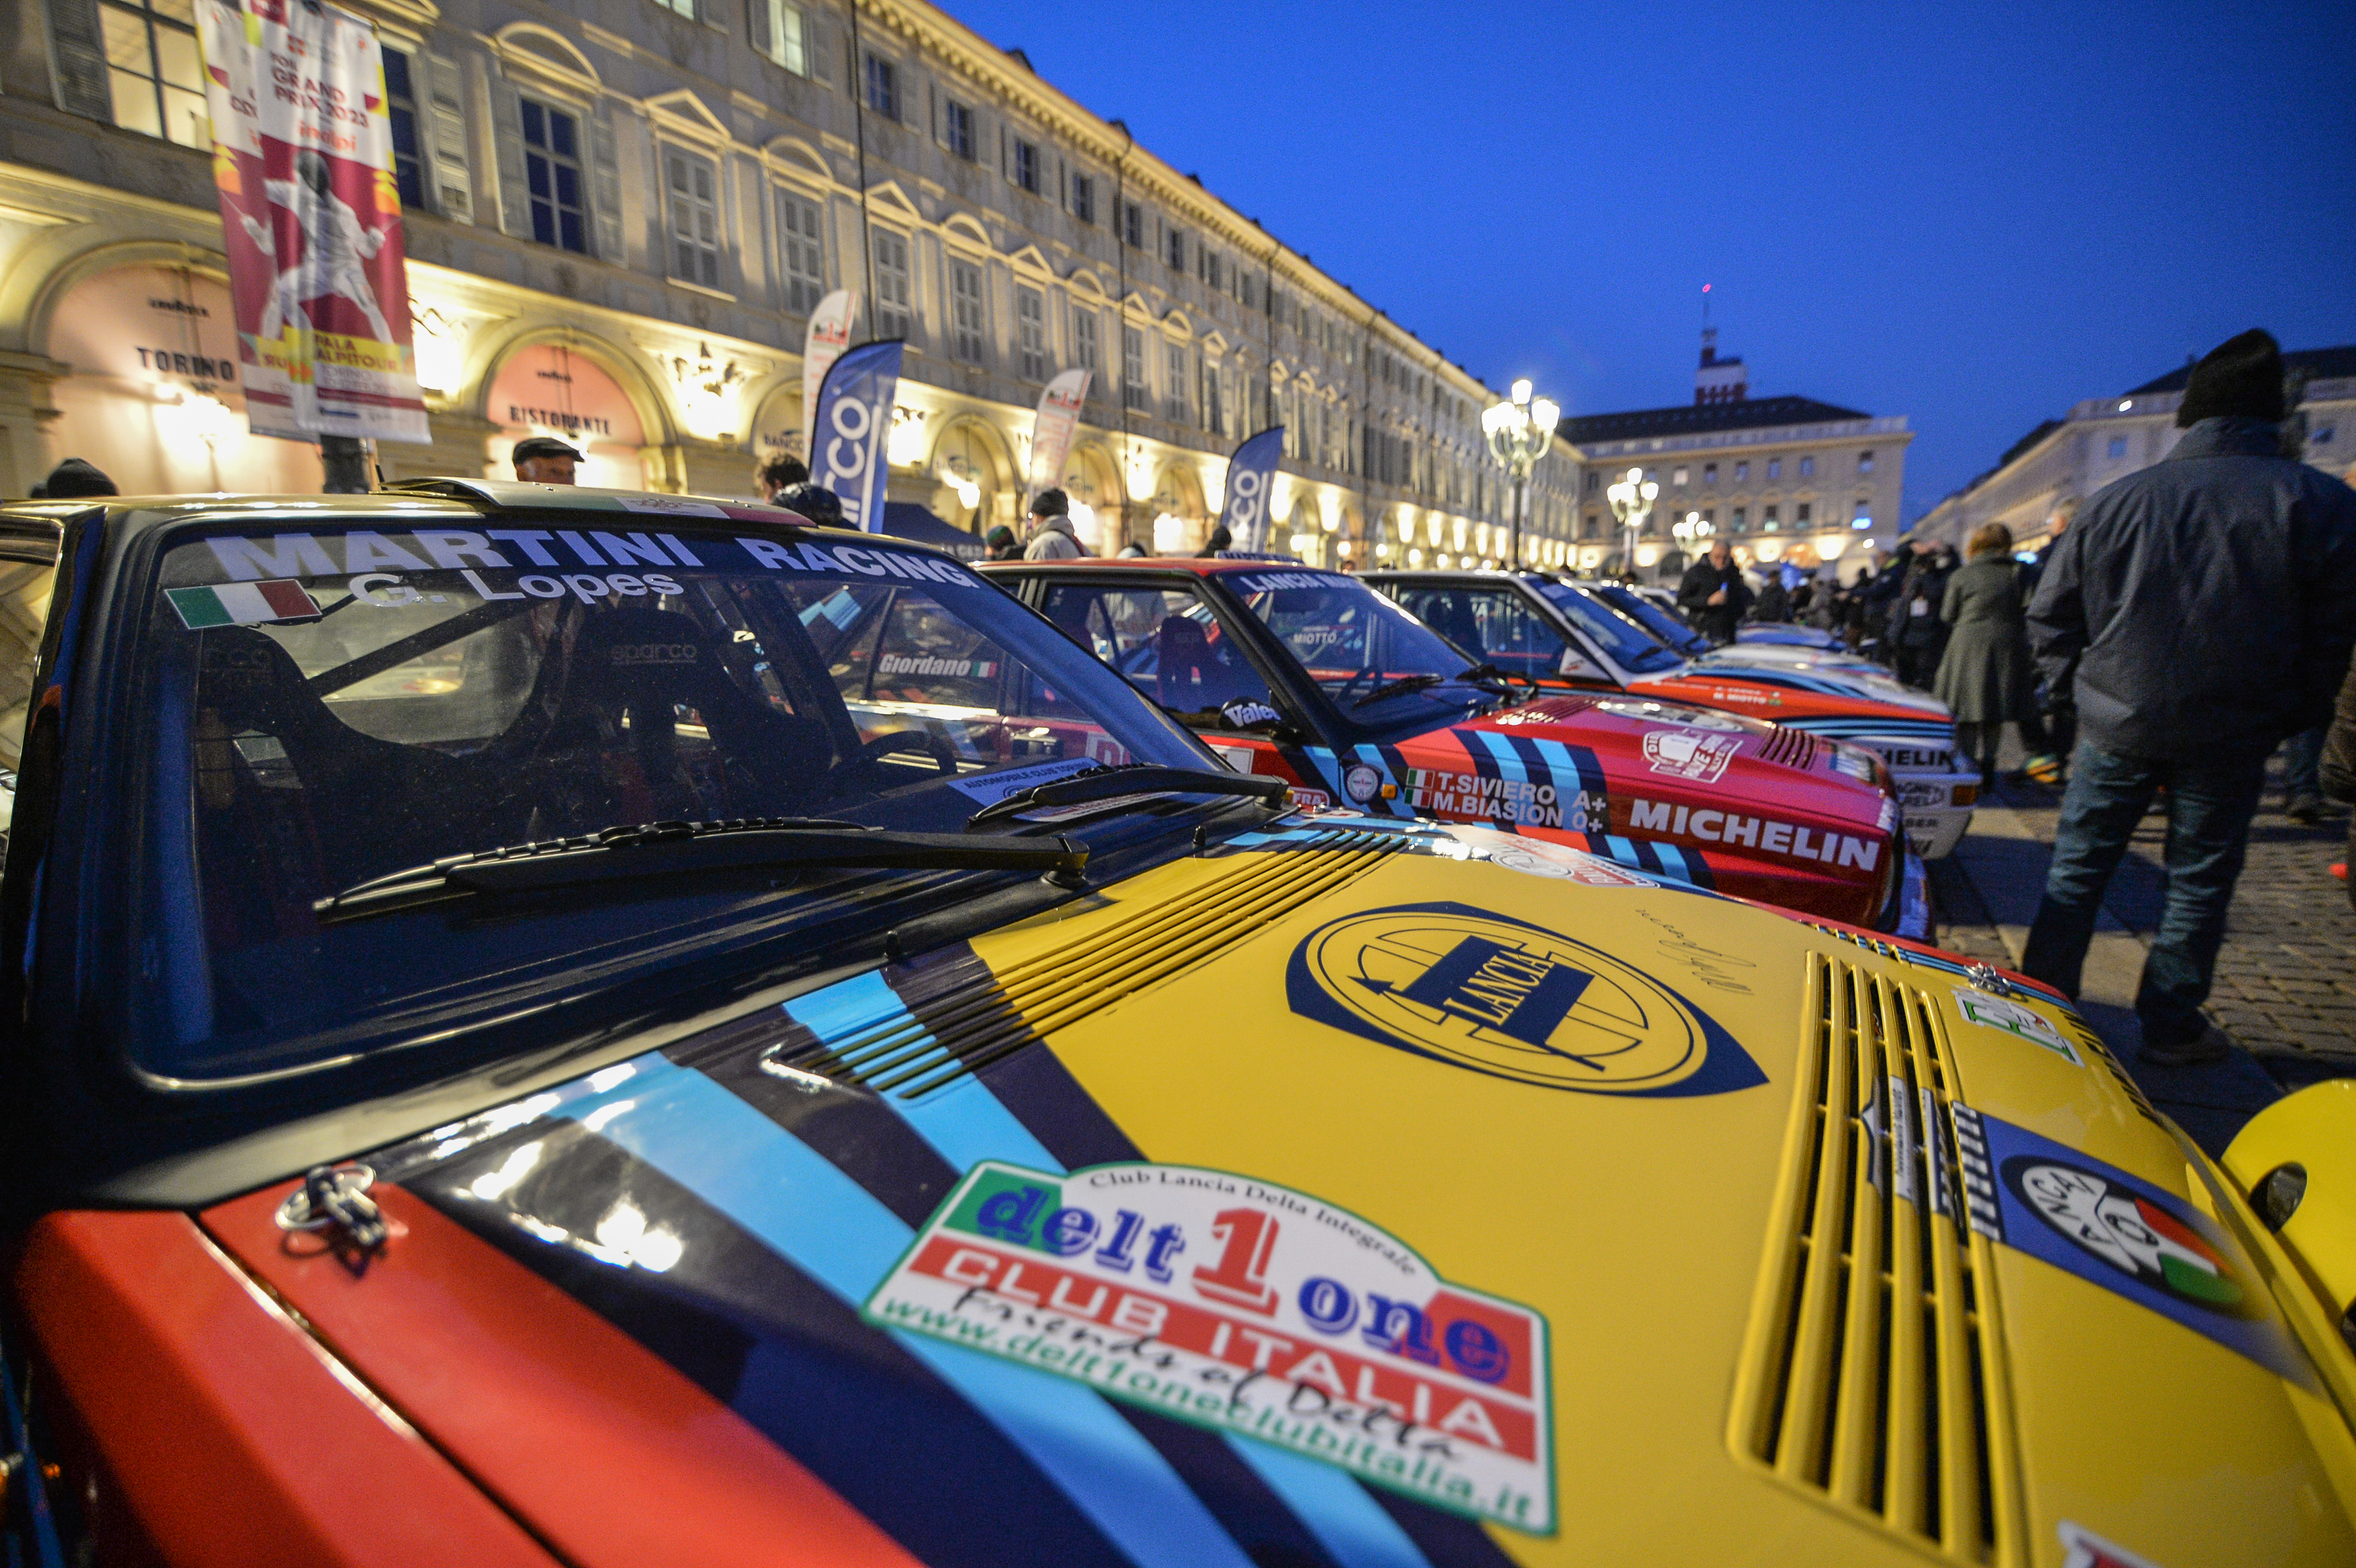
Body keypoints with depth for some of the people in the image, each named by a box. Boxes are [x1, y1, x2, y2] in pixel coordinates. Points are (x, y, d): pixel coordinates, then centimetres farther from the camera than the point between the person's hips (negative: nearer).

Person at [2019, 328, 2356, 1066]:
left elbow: (2048, 615, 3)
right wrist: (2281, 721, 11)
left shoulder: (2114, 501, -1)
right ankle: (2170, 1026, 21)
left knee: (2076, 867, 10)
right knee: (2200, 881, 12)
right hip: (2230, 737, 0)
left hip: (2116, 727, 1)